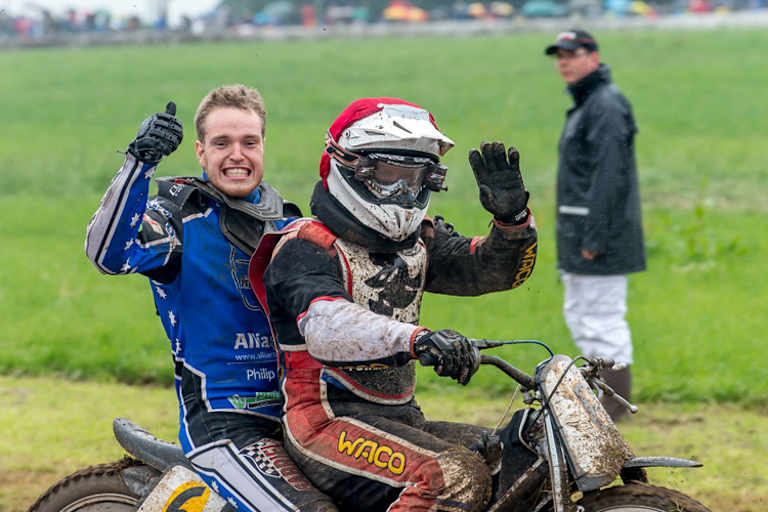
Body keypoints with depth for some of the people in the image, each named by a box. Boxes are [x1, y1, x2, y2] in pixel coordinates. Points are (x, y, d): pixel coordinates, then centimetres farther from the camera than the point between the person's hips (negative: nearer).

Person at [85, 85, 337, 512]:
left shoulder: (289, 222, 16)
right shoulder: (181, 212, -2)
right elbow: (109, 254, -23)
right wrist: (139, 162, -33)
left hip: (296, 412, 7)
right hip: (221, 423, -7)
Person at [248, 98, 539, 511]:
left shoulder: (417, 242, 16)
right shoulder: (306, 247, -10)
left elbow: (493, 269, 13)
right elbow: (324, 325, -30)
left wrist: (512, 216, -11)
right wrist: (415, 339, -48)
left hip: (402, 417, 9)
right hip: (328, 421, -9)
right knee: (458, 478, -31)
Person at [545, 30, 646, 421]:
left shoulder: (606, 105, -15)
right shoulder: (583, 106, 18)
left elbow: (609, 176, -21)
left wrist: (595, 236, -23)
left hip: (602, 229, -11)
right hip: (581, 233, 11)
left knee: (604, 316, -6)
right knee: (578, 315, 15)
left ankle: (614, 405, 0)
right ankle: (608, 393, 22)